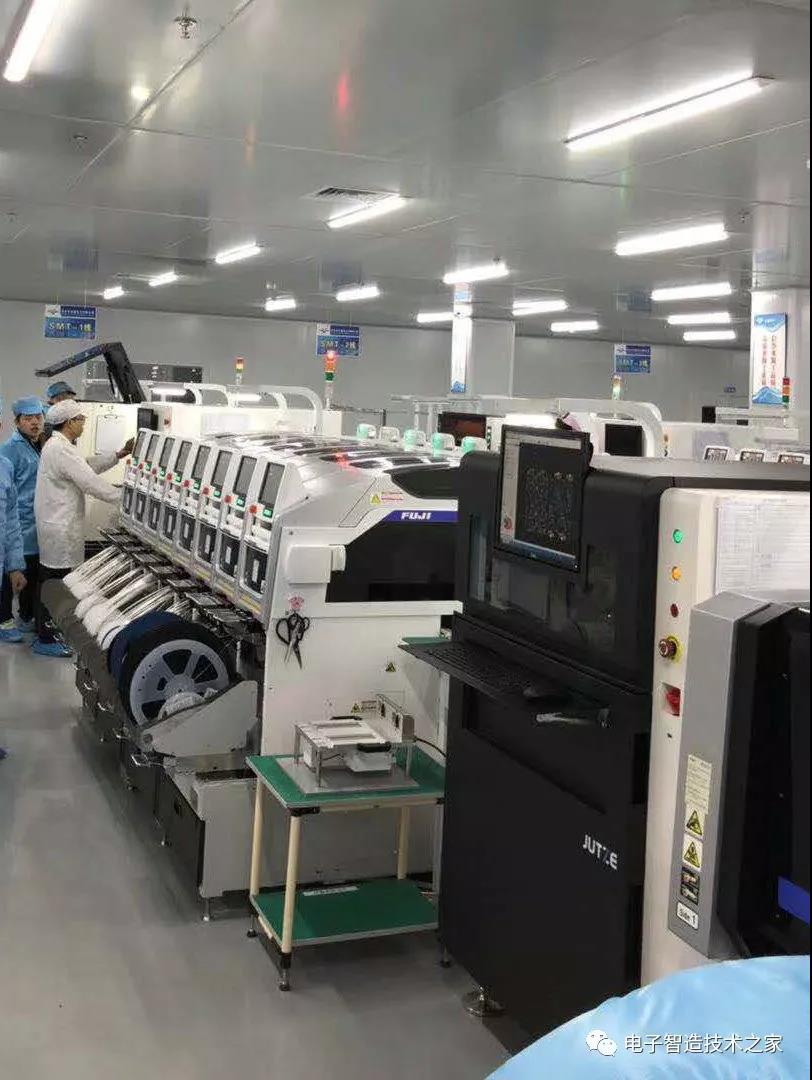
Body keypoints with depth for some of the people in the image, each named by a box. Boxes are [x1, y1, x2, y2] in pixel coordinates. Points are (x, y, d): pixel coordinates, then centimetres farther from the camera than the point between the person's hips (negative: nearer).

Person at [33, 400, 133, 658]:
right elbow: (92, 484, -22)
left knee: (51, 583, 18)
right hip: (60, 529, -11)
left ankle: (46, 631, 29)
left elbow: (87, 466, 19)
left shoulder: (56, 445, 12)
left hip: (56, 524, 11)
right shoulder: (62, 450, -21)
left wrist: (118, 455, 13)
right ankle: (46, 641, 8)